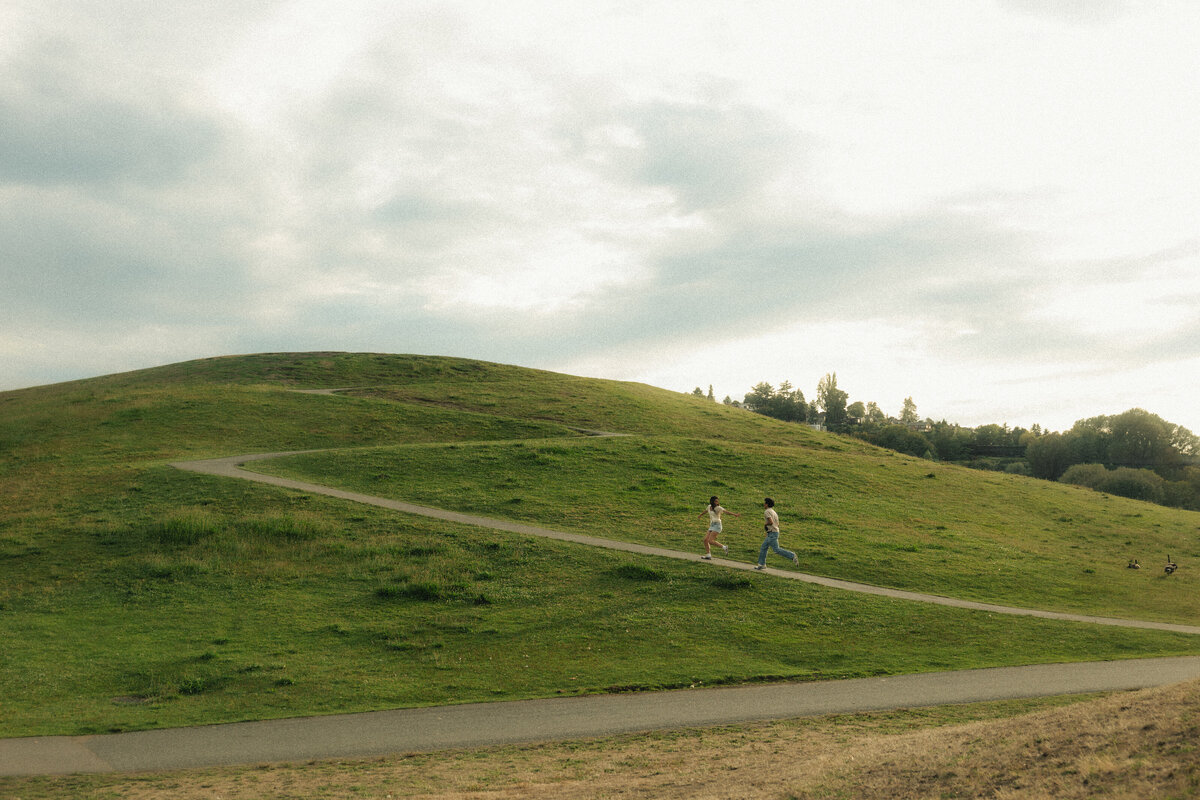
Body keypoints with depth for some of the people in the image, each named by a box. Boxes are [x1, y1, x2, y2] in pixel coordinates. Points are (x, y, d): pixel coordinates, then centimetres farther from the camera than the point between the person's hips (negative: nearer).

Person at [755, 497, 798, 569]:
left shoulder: (767, 512, -14)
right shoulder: (774, 512, 16)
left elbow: (771, 522, -26)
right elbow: (777, 524, 19)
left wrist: (765, 524, -8)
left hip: (772, 533, -10)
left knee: (776, 549, -9)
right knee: (763, 547, 12)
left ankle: (792, 556, -10)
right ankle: (761, 564, 14)